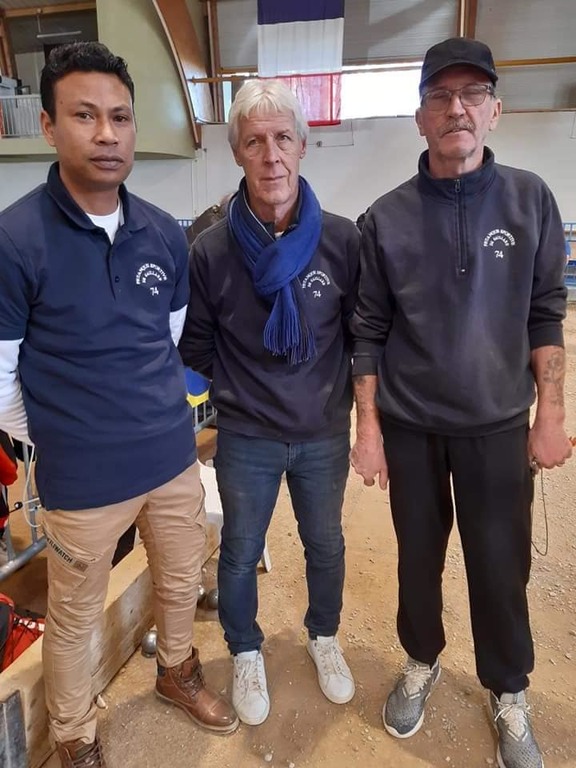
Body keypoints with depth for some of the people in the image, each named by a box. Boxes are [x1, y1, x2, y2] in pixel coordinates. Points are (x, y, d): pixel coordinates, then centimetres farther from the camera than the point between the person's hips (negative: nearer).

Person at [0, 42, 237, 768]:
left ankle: (176, 672, 55)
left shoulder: (165, 234, 0)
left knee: (182, 584, 24)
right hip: (82, 476, -4)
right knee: (74, 618, 18)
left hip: (174, 456, 5)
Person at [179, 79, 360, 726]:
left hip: (325, 434, 2)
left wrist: (342, 392, 1)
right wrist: (238, 389, 1)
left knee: (325, 545, 22)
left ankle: (323, 636, 51)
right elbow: (195, 344, -1)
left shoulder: (342, 239, -10)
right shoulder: (211, 249, -12)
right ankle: (245, 653, 46)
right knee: (240, 553, 17)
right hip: (246, 439, -1)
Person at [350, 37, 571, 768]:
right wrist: (367, 426, -4)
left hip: (497, 427, 0)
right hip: (410, 427, 0)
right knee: (418, 557, 16)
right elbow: (369, 330, -1)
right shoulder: (387, 216, -2)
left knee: (501, 568, 10)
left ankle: (509, 695, 37)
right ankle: (421, 662, 42)